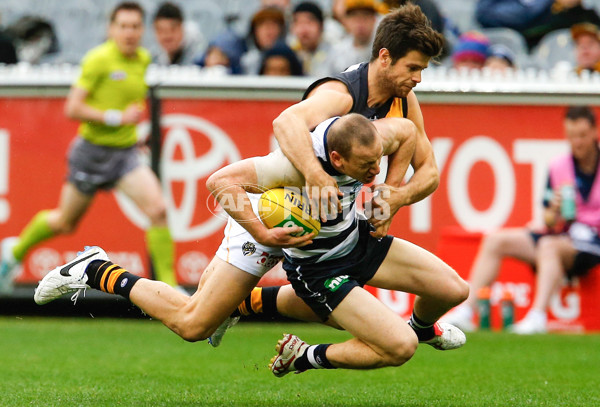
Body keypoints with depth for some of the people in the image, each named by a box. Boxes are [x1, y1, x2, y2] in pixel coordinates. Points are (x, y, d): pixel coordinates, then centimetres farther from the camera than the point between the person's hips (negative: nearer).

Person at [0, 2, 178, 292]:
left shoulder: (143, 59, 5)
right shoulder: (99, 59, -16)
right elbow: (72, 108, -19)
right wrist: (118, 118, -22)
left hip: (126, 154, 5)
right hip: (93, 151, -4)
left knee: (157, 209, -17)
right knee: (65, 223, 13)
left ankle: (168, 284, -11)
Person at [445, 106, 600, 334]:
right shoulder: (558, 167, 7)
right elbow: (549, 222, 10)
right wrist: (554, 211, -13)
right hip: (565, 236, 6)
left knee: (549, 245, -36)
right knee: (496, 241, -6)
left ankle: (537, 317, -46)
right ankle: (465, 311, -14)